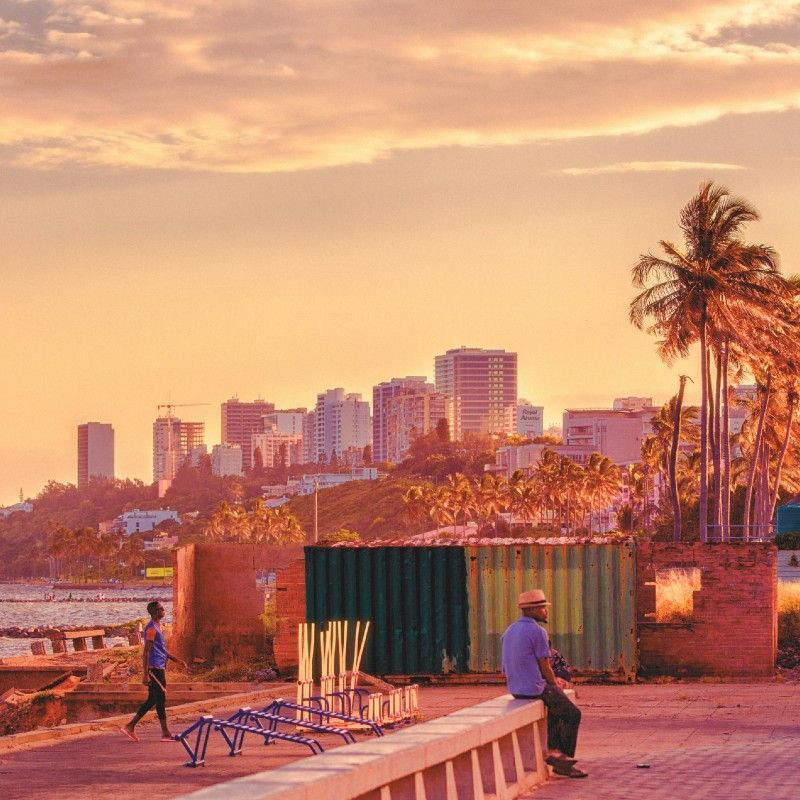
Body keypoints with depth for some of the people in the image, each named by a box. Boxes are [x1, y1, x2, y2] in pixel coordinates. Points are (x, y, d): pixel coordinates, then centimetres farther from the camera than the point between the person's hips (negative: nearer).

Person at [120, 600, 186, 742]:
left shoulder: (157, 627, 17)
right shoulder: (151, 629, -14)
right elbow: (146, 653, -19)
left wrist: (177, 660, 21)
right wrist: (145, 674, -23)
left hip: (159, 668, 10)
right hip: (155, 669, -10)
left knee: (151, 700, 12)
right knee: (160, 700, -4)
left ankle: (130, 727, 13)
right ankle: (166, 734, 1)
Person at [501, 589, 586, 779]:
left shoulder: (509, 631, 11)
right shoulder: (538, 632, -16)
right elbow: (545, 667, -13)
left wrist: (553, 681, 17)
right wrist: (555, 685, 8)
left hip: (516, 689, 8)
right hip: (537, 689, -8)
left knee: (557, 706, 31)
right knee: (572, 714, 12)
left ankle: (553, 751, 23)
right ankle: (566, 759, 17)